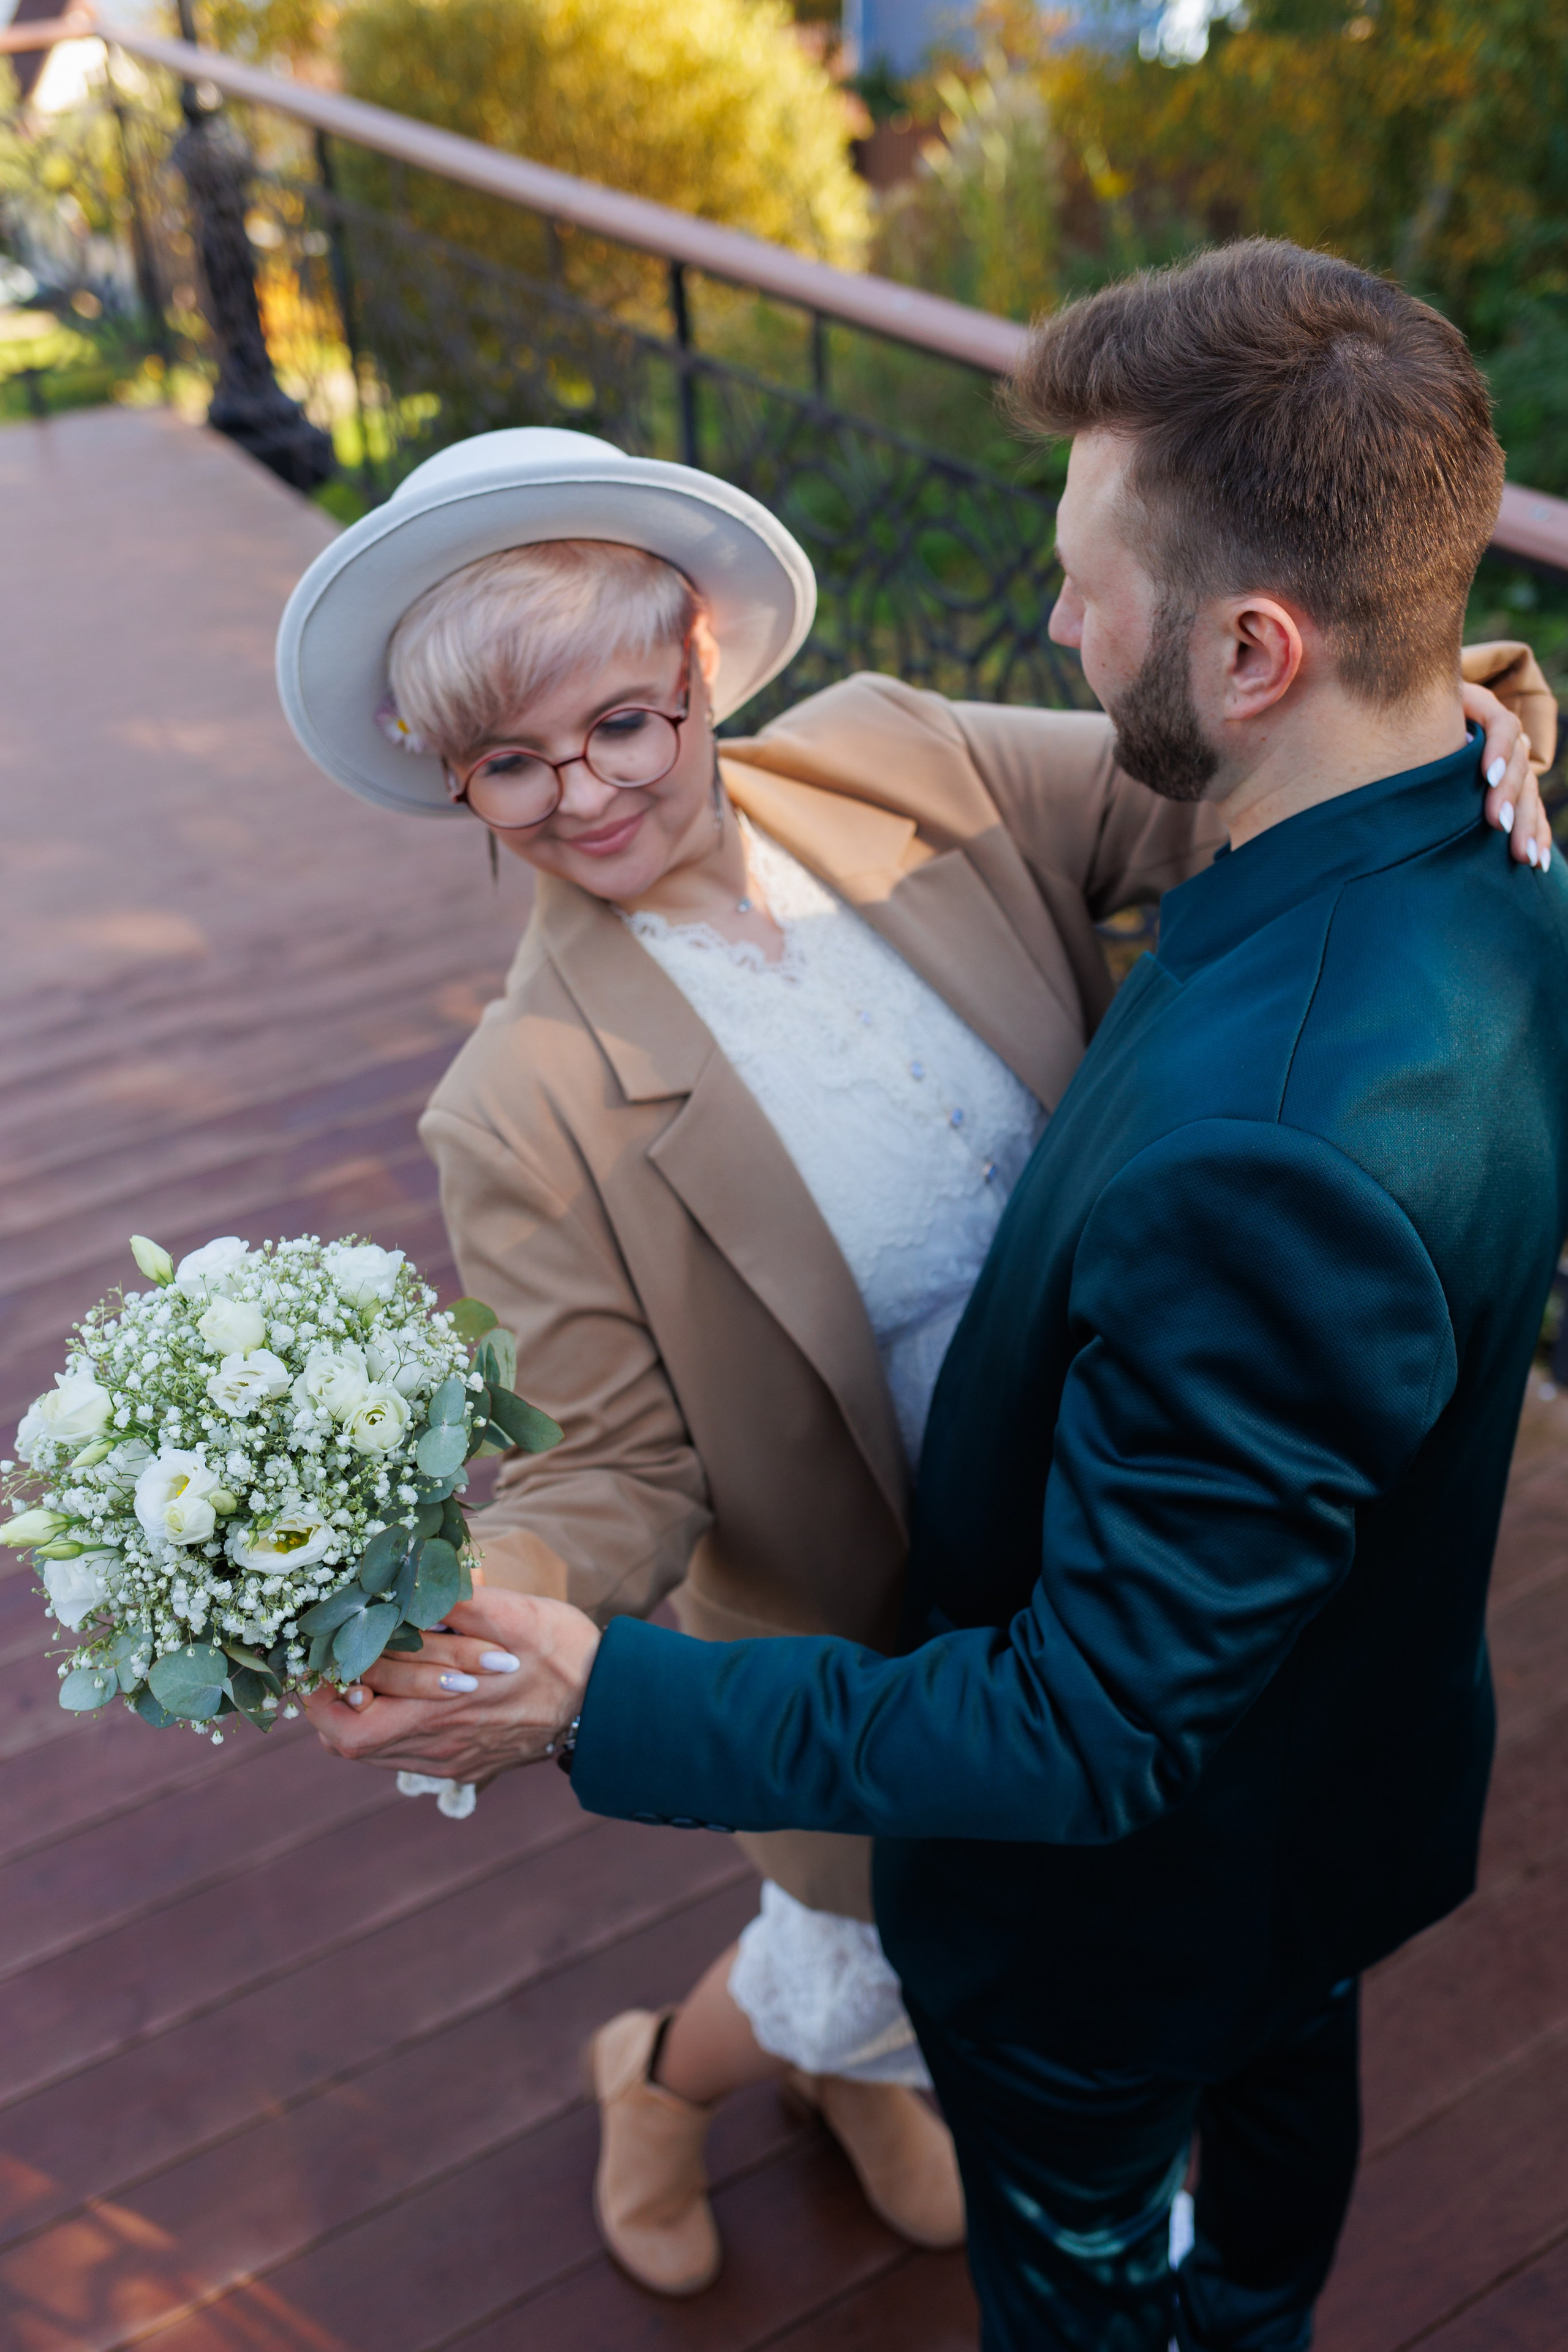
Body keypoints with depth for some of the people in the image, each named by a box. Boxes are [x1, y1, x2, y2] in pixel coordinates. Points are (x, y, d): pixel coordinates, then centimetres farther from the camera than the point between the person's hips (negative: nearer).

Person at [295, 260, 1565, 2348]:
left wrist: (602, 1703, -31)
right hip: (1356, 1777, 8)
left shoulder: (1260, 1160, -46)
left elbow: (1091, 1736, -35)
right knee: (1283, 2074, 38)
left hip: (1132, 1898, -8)